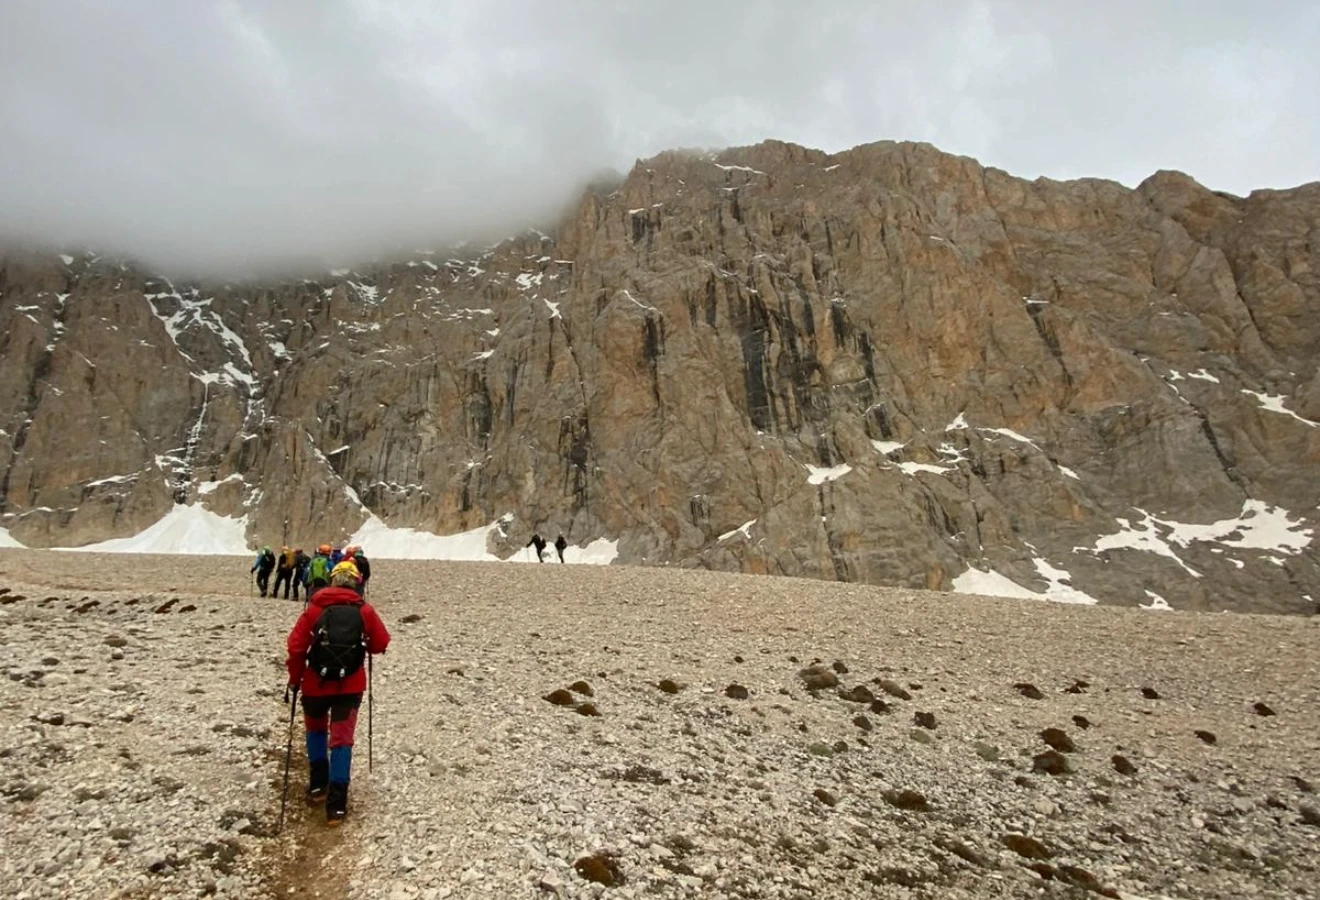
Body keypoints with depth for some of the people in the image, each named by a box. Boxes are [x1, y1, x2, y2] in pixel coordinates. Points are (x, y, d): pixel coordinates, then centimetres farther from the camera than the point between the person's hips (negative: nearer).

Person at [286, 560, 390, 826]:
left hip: (316, 683, 1)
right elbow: (381, 644, 2)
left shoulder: (314, 608, -4)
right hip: (350, 685, -1)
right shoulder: (365, 610, -4)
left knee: (316, 730, 27)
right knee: (342, 740, 6)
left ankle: (317, 785, 30)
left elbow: (296, 646, -7)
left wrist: (295, 677, 6)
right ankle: (336, 804, 3)